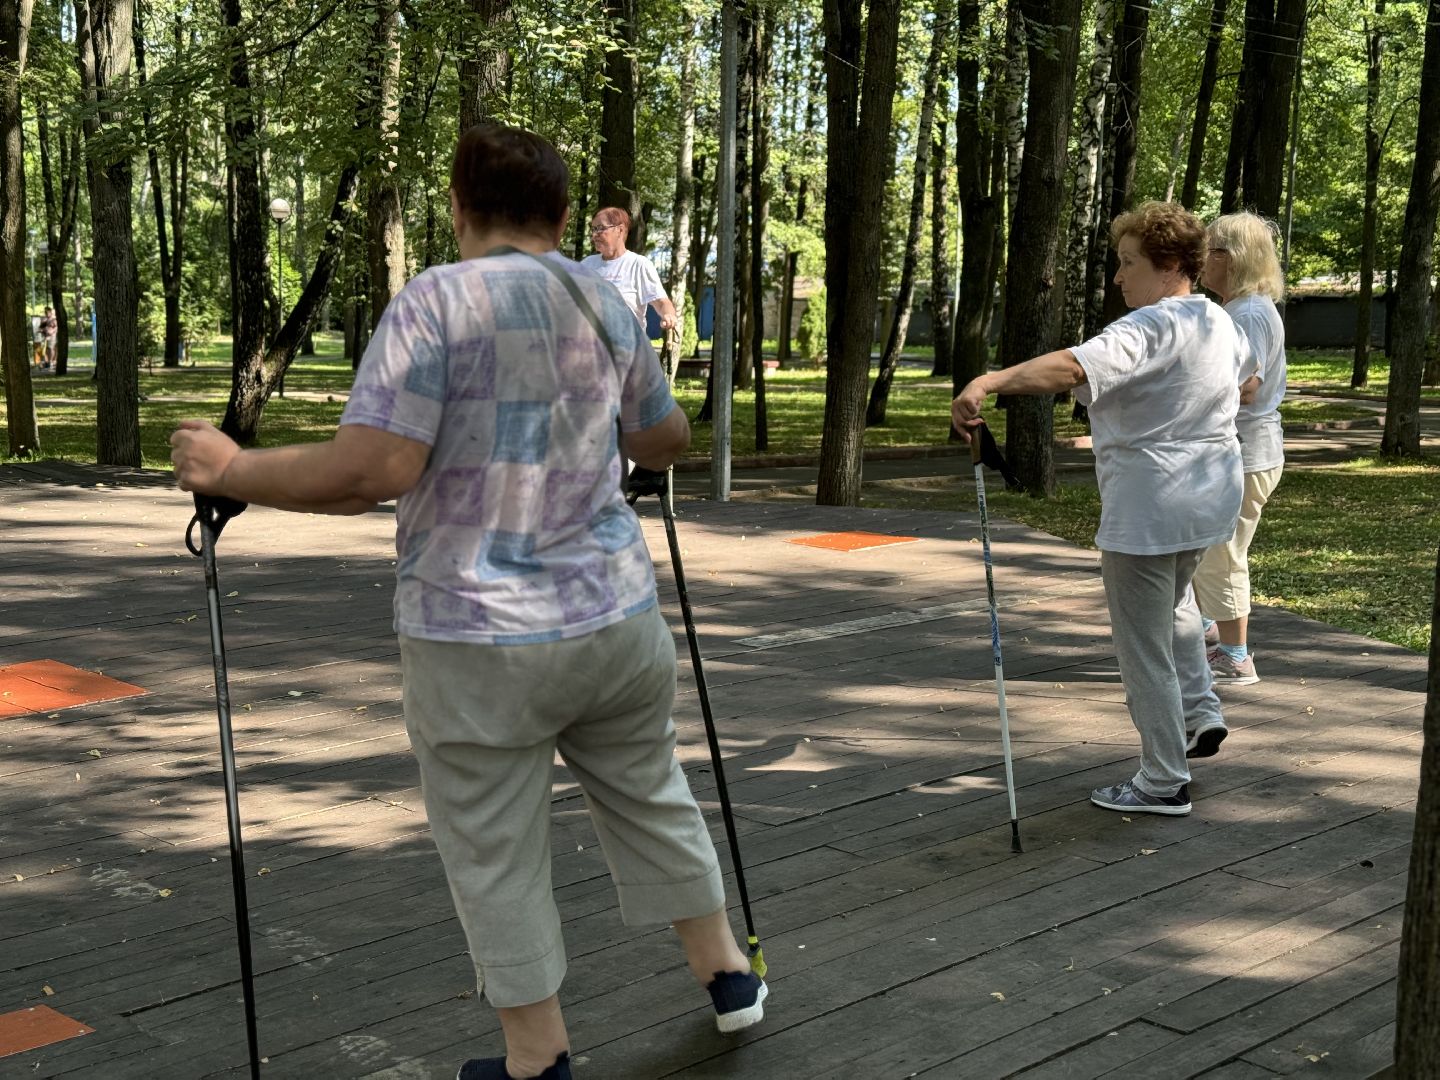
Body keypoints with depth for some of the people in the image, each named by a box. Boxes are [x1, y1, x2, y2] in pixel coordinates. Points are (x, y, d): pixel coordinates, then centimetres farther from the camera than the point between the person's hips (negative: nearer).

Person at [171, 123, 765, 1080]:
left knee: (497, 856, 10)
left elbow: (371, 471, -20)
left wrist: (230, 473, -8)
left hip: (480, 640, -6)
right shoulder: (606, 303, 7)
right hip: (615, 616, 6)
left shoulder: (436, 301, -12)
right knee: (650, 796, 25)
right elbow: (668, 438, 20)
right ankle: (728, 973, 40)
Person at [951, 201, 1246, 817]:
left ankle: (1164, 782, 9)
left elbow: (1073, 366, -39)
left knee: (1143, 644, 2)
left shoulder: (1151, 327, -21)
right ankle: (1200, 713, 29)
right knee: (1175, 599, 35)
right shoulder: (1220, 323, 8)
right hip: (1213, 500, 10)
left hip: (1147, 511, -10)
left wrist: (987, 383, -50)